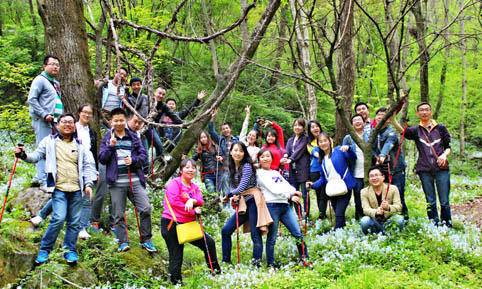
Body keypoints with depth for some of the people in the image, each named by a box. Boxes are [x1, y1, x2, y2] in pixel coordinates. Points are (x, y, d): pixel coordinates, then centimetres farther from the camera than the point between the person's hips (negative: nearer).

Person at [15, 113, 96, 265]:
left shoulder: (80, 145, 11)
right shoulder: (50, 141, 6)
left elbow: (89, 164, 11)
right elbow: (37, 156, 4)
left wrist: (88, 184, 1)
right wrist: (24, 155, -16)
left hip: (76, 189, 3)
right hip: (59, 188, -3)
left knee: (74, 222, 6)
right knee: (59, 218, -16)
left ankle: (70, 251, 18)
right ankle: (44, 250, 0)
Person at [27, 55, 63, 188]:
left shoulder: (56, 83, 22)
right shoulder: (40, 80, -4)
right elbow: (31, 99, -12)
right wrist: (44, 115, -17)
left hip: (54, 121, 8)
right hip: (43, 121, -8)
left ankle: (39, 177, 18)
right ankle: (44, 181, -7)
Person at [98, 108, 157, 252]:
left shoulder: (134, 137, 11)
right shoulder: (107, 139, 8)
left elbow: (143, 155, 7)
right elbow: (102, 159, 0)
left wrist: (133, 160, -12)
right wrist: (110, 146, -13)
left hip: (135, 180, 1)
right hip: (116, 182, -1)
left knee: (146, 209, -6)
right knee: (119, 214, 3)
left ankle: (146, 240, 7)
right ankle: (123, 242, 12)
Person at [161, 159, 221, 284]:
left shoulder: (195, 187, 15)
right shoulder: (174, 183, -8)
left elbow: (200, 202, -2)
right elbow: (174, 202, -20)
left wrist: (192, 201, -26)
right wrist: (194, 211, -15)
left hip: (188, 224, 7)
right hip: (171, 224, -7)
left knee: (209, 242, 9)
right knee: (176, 257, -3)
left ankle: (216, 270, 25)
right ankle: (176, 281, 11)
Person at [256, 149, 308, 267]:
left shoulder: (276, 173, 24)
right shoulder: (260, 173, 2)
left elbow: (287, 185, 14)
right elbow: (273, 189, -8)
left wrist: (294, 192, -7)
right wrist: (290, 195, -10)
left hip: (285, 205, 6)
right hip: (271, 206, -6)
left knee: (298, 234, 1)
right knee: (272, 238, 0)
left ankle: (305, 259, 9)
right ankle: (270, 264, 11)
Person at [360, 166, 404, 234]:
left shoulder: (393, 189, -6)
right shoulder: (364, 192, -6)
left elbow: (399, 206, -14)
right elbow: (366, 209, -17)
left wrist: (388, 207, -37)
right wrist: (376, 212, -40)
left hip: (389, 219, 1)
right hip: (374, 220, -1)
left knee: (400, 220, -29)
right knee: (364, 221, -31)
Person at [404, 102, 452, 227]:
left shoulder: (440, 128, 8)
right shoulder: (416, 130, 6)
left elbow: (448, 146, 12)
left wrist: (444, 154, -10)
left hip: (442, 168, -1)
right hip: (425, 170, 1)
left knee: (444, 201, -3)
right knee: (430, 202, 5)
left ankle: (447, 226, 7)